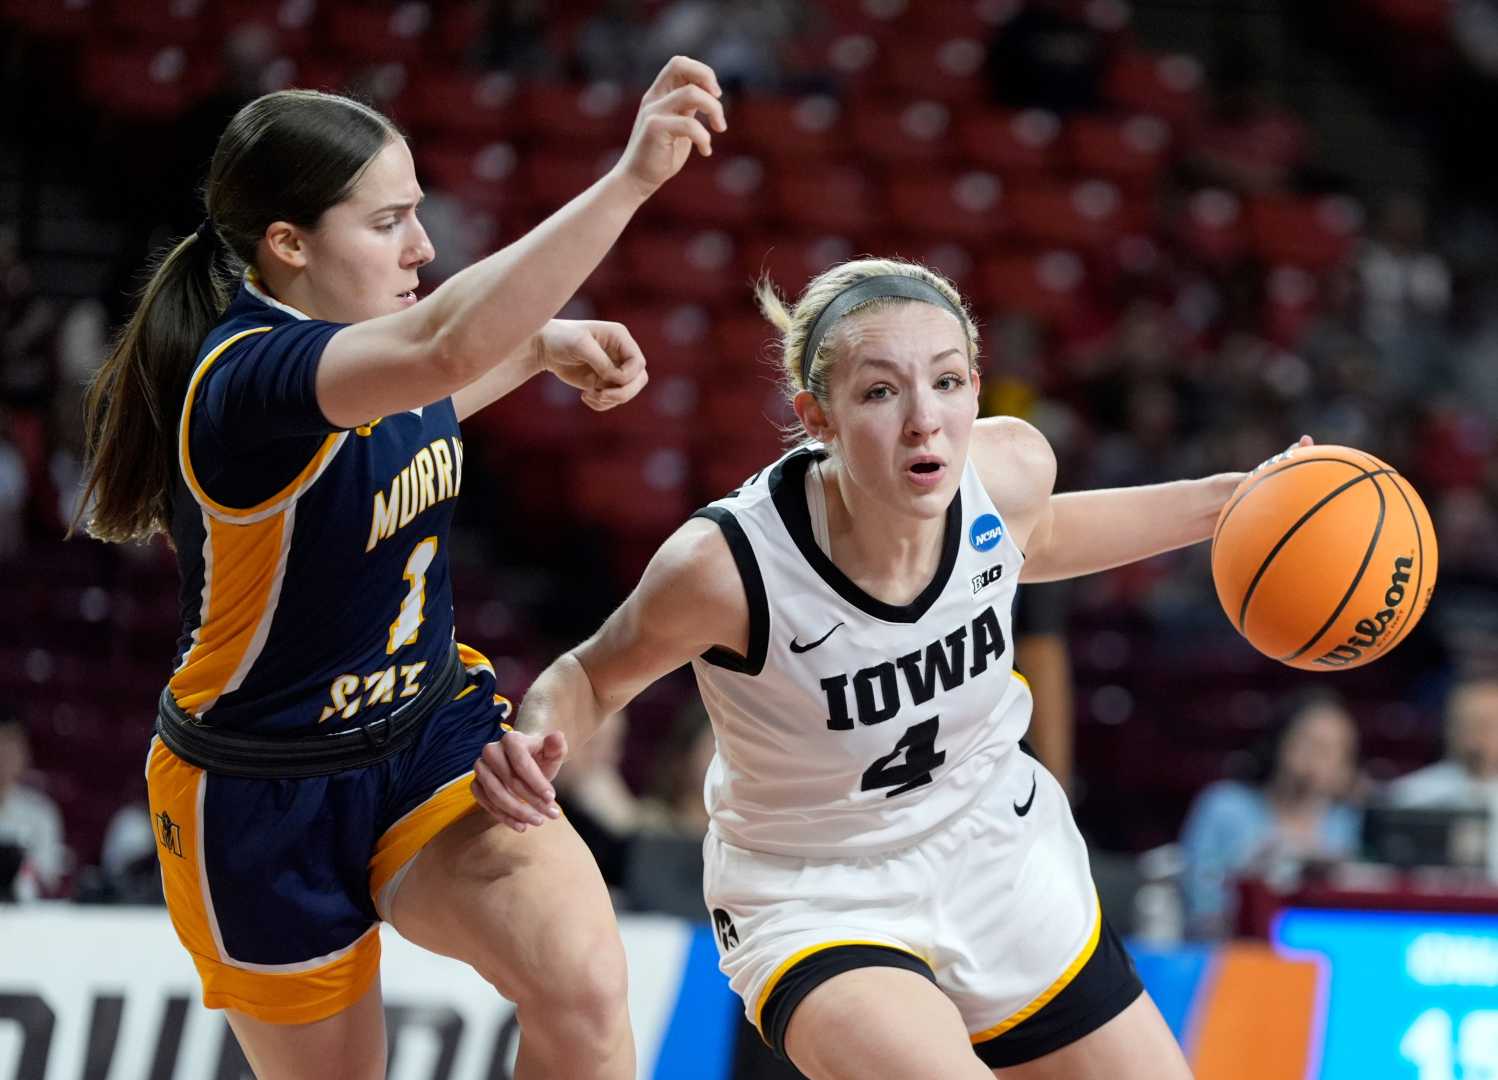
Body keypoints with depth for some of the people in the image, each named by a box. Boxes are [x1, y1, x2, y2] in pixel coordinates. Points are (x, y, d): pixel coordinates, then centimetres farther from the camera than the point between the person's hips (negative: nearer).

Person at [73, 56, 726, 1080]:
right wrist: (631, 178, -55)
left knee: (585, 992, -23)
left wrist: (544, 344, 8)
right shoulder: (243, 376, -29)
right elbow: (449, 346, -49)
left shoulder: (353, 335, -3)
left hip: (433, 735, 6)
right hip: (265, 801, -6)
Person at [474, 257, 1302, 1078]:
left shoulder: (1009, 468, -19)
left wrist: (1221, 502, 1)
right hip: (816, 910, -6)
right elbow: (592, 674, -11)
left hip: (1002, 860, 6)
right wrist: (536, 740, -33)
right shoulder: (729, 563, -32)